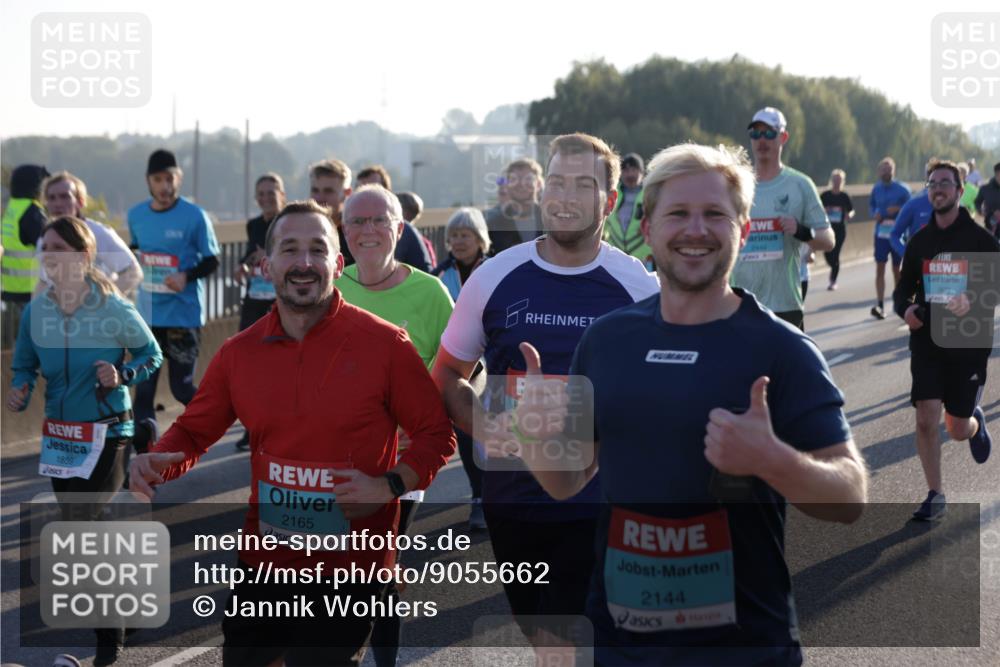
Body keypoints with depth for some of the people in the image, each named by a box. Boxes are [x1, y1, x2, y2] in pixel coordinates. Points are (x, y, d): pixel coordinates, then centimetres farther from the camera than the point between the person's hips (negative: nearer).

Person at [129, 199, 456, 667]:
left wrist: (391, 485, -17)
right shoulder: (238, 353, 3)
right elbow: (192, 431, 14)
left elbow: (435, 435, -1)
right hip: (260, 568, 4)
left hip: (349, 574, -3)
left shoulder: (386, 344, -7)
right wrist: (159, 461, -7)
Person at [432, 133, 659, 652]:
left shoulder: (638, 286, -5)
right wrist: (485, 429, -8)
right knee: (539, 636, 14)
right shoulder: (495, 276, 0)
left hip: (597, 500, -3)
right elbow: (448, 374, 10)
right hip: (510, 491, 3)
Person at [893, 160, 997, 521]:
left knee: (957, 430, 5)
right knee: (926, 421, -9)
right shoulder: (919, 241, 7)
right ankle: (935, 496, 4)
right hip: (927, 341, 2)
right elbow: (903, 289, 14)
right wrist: (906, 308, -9)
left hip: (968, 345, -2)